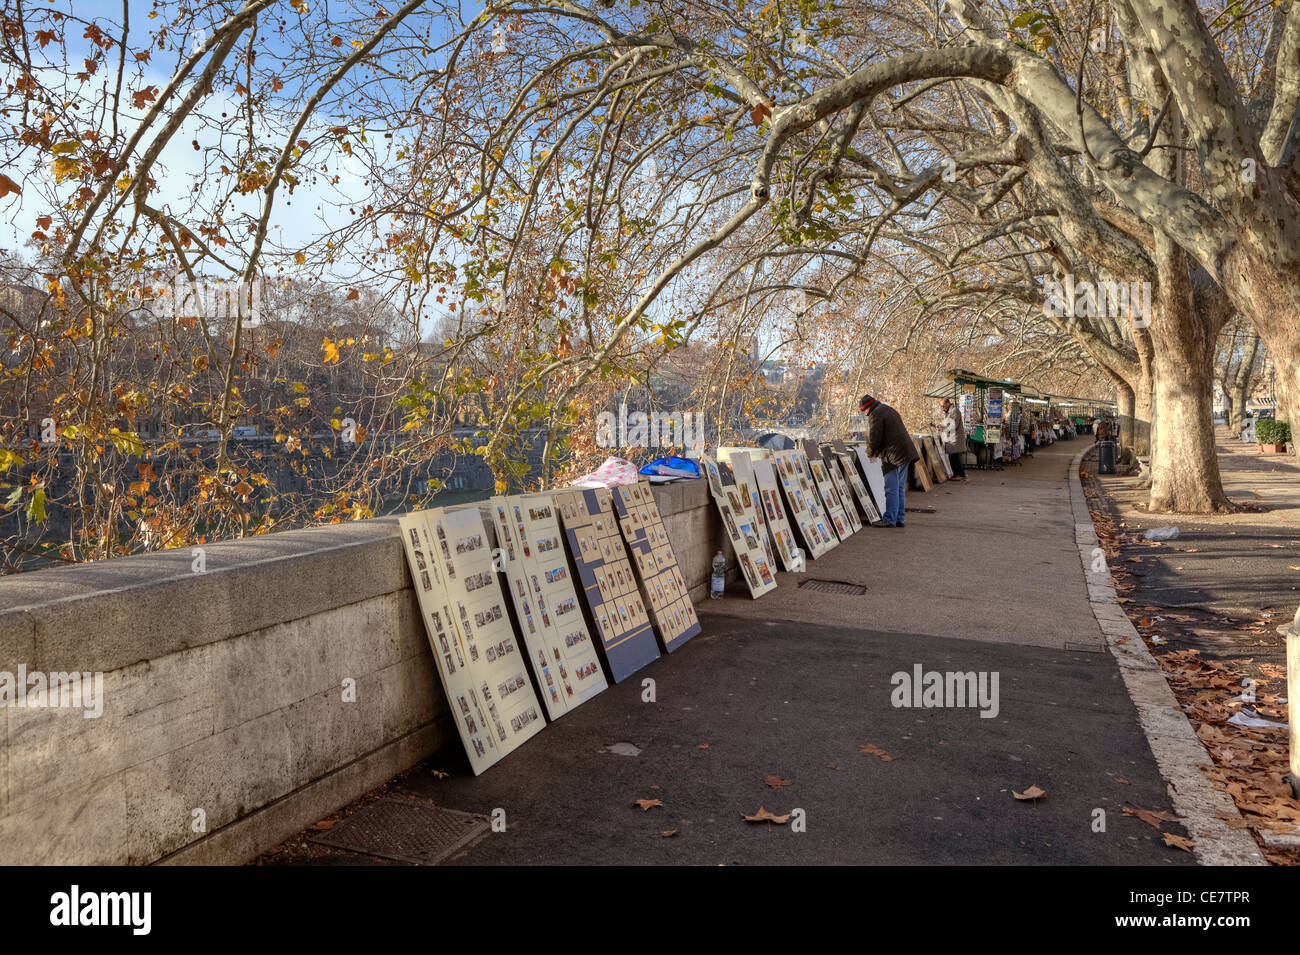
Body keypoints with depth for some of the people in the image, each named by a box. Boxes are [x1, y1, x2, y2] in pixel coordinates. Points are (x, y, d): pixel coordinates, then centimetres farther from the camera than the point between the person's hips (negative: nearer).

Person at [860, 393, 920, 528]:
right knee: (900, 488, 13)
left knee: (892, 489, -6)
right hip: (906, 453, 10)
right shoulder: (889, 410, 23)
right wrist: (877, 451, 22)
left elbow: (874, 438, -13)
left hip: (894, 456, -10)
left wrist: (870, 453, 6)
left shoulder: (875, 415, -8)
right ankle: (899, 519, 18)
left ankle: (889, 520, -4)